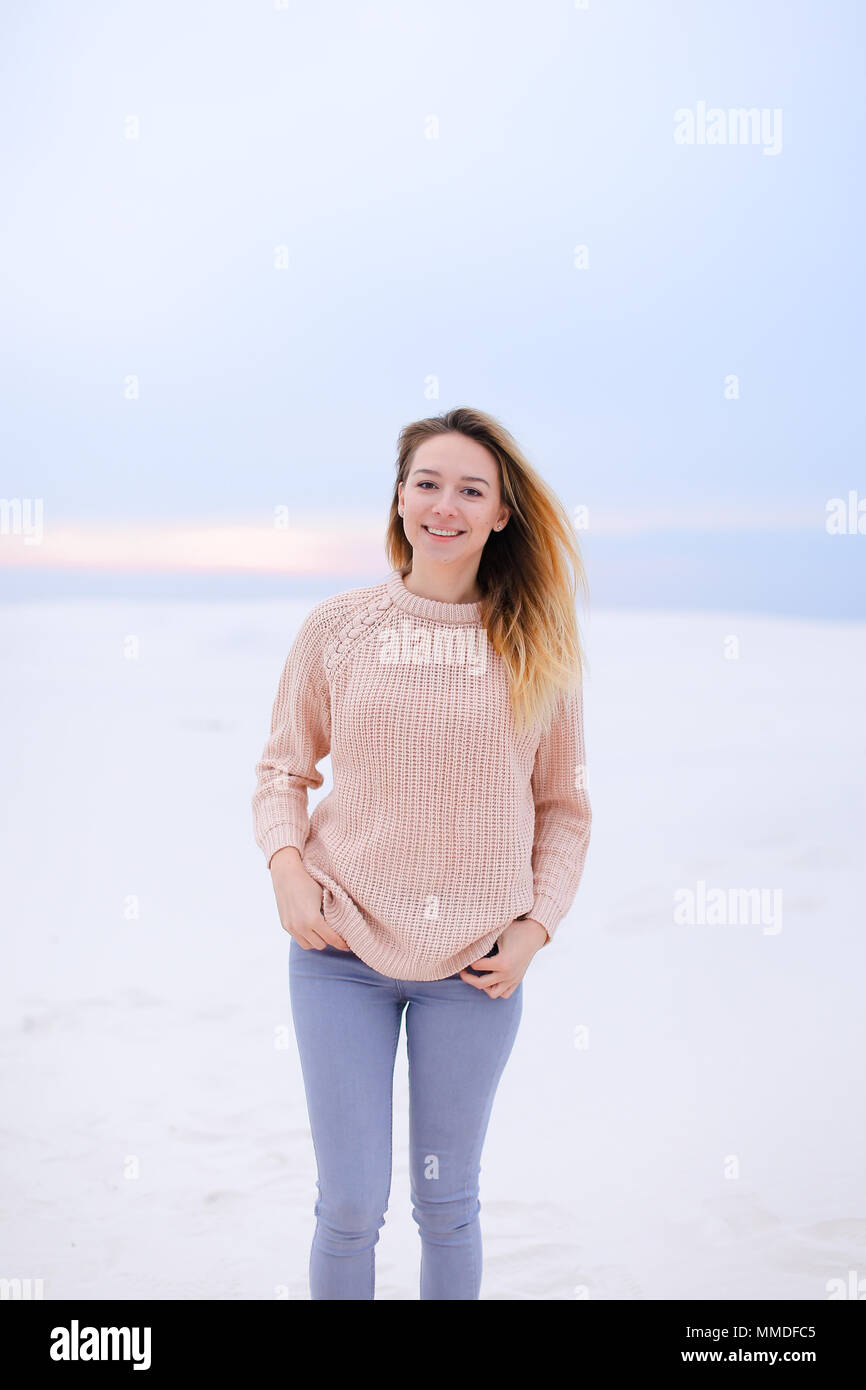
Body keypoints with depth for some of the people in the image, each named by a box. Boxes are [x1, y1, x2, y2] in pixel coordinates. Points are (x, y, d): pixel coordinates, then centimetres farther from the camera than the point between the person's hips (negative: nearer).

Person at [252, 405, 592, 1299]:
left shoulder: (537, 646, 0)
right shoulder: (336, 627, -1)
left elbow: (563, 807, 7)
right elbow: (282, 768, 9)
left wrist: (534, 929, -3)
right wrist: (286, 868, -8)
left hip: (475, 960, 0)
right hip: (341, 950, 0)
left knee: (446, 1201, 12)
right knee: (350, 1203, 4)